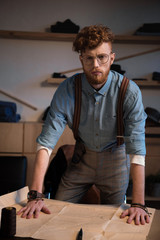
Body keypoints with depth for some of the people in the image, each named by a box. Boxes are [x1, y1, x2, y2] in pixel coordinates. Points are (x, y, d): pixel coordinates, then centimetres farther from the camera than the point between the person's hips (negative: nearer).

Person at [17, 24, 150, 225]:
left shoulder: (129, 92, -27)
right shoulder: (67, 90, -22)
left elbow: (137, 150, -29)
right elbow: (46, 142, -25)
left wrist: (138, 204, -34)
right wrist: (35, 196, -32)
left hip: (115, 158, -1)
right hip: (82, 156, 2)